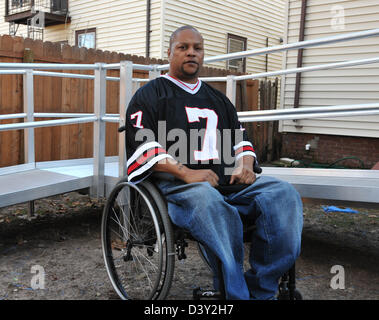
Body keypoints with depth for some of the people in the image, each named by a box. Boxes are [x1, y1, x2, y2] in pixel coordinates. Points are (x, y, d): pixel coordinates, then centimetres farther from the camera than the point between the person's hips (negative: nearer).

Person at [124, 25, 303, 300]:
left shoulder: (218, 99, 30)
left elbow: (241, 139, 29)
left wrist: (246, 164, 4)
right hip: (175, 183, -5)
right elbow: (144, 147, -2)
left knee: (283, 193, -20)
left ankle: (261, 290, -18)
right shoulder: (150, 95, 12)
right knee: (212, 204, -40)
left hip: (227, 181, 6)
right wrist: (186, 173, -17)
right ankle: (234, 293, -30)